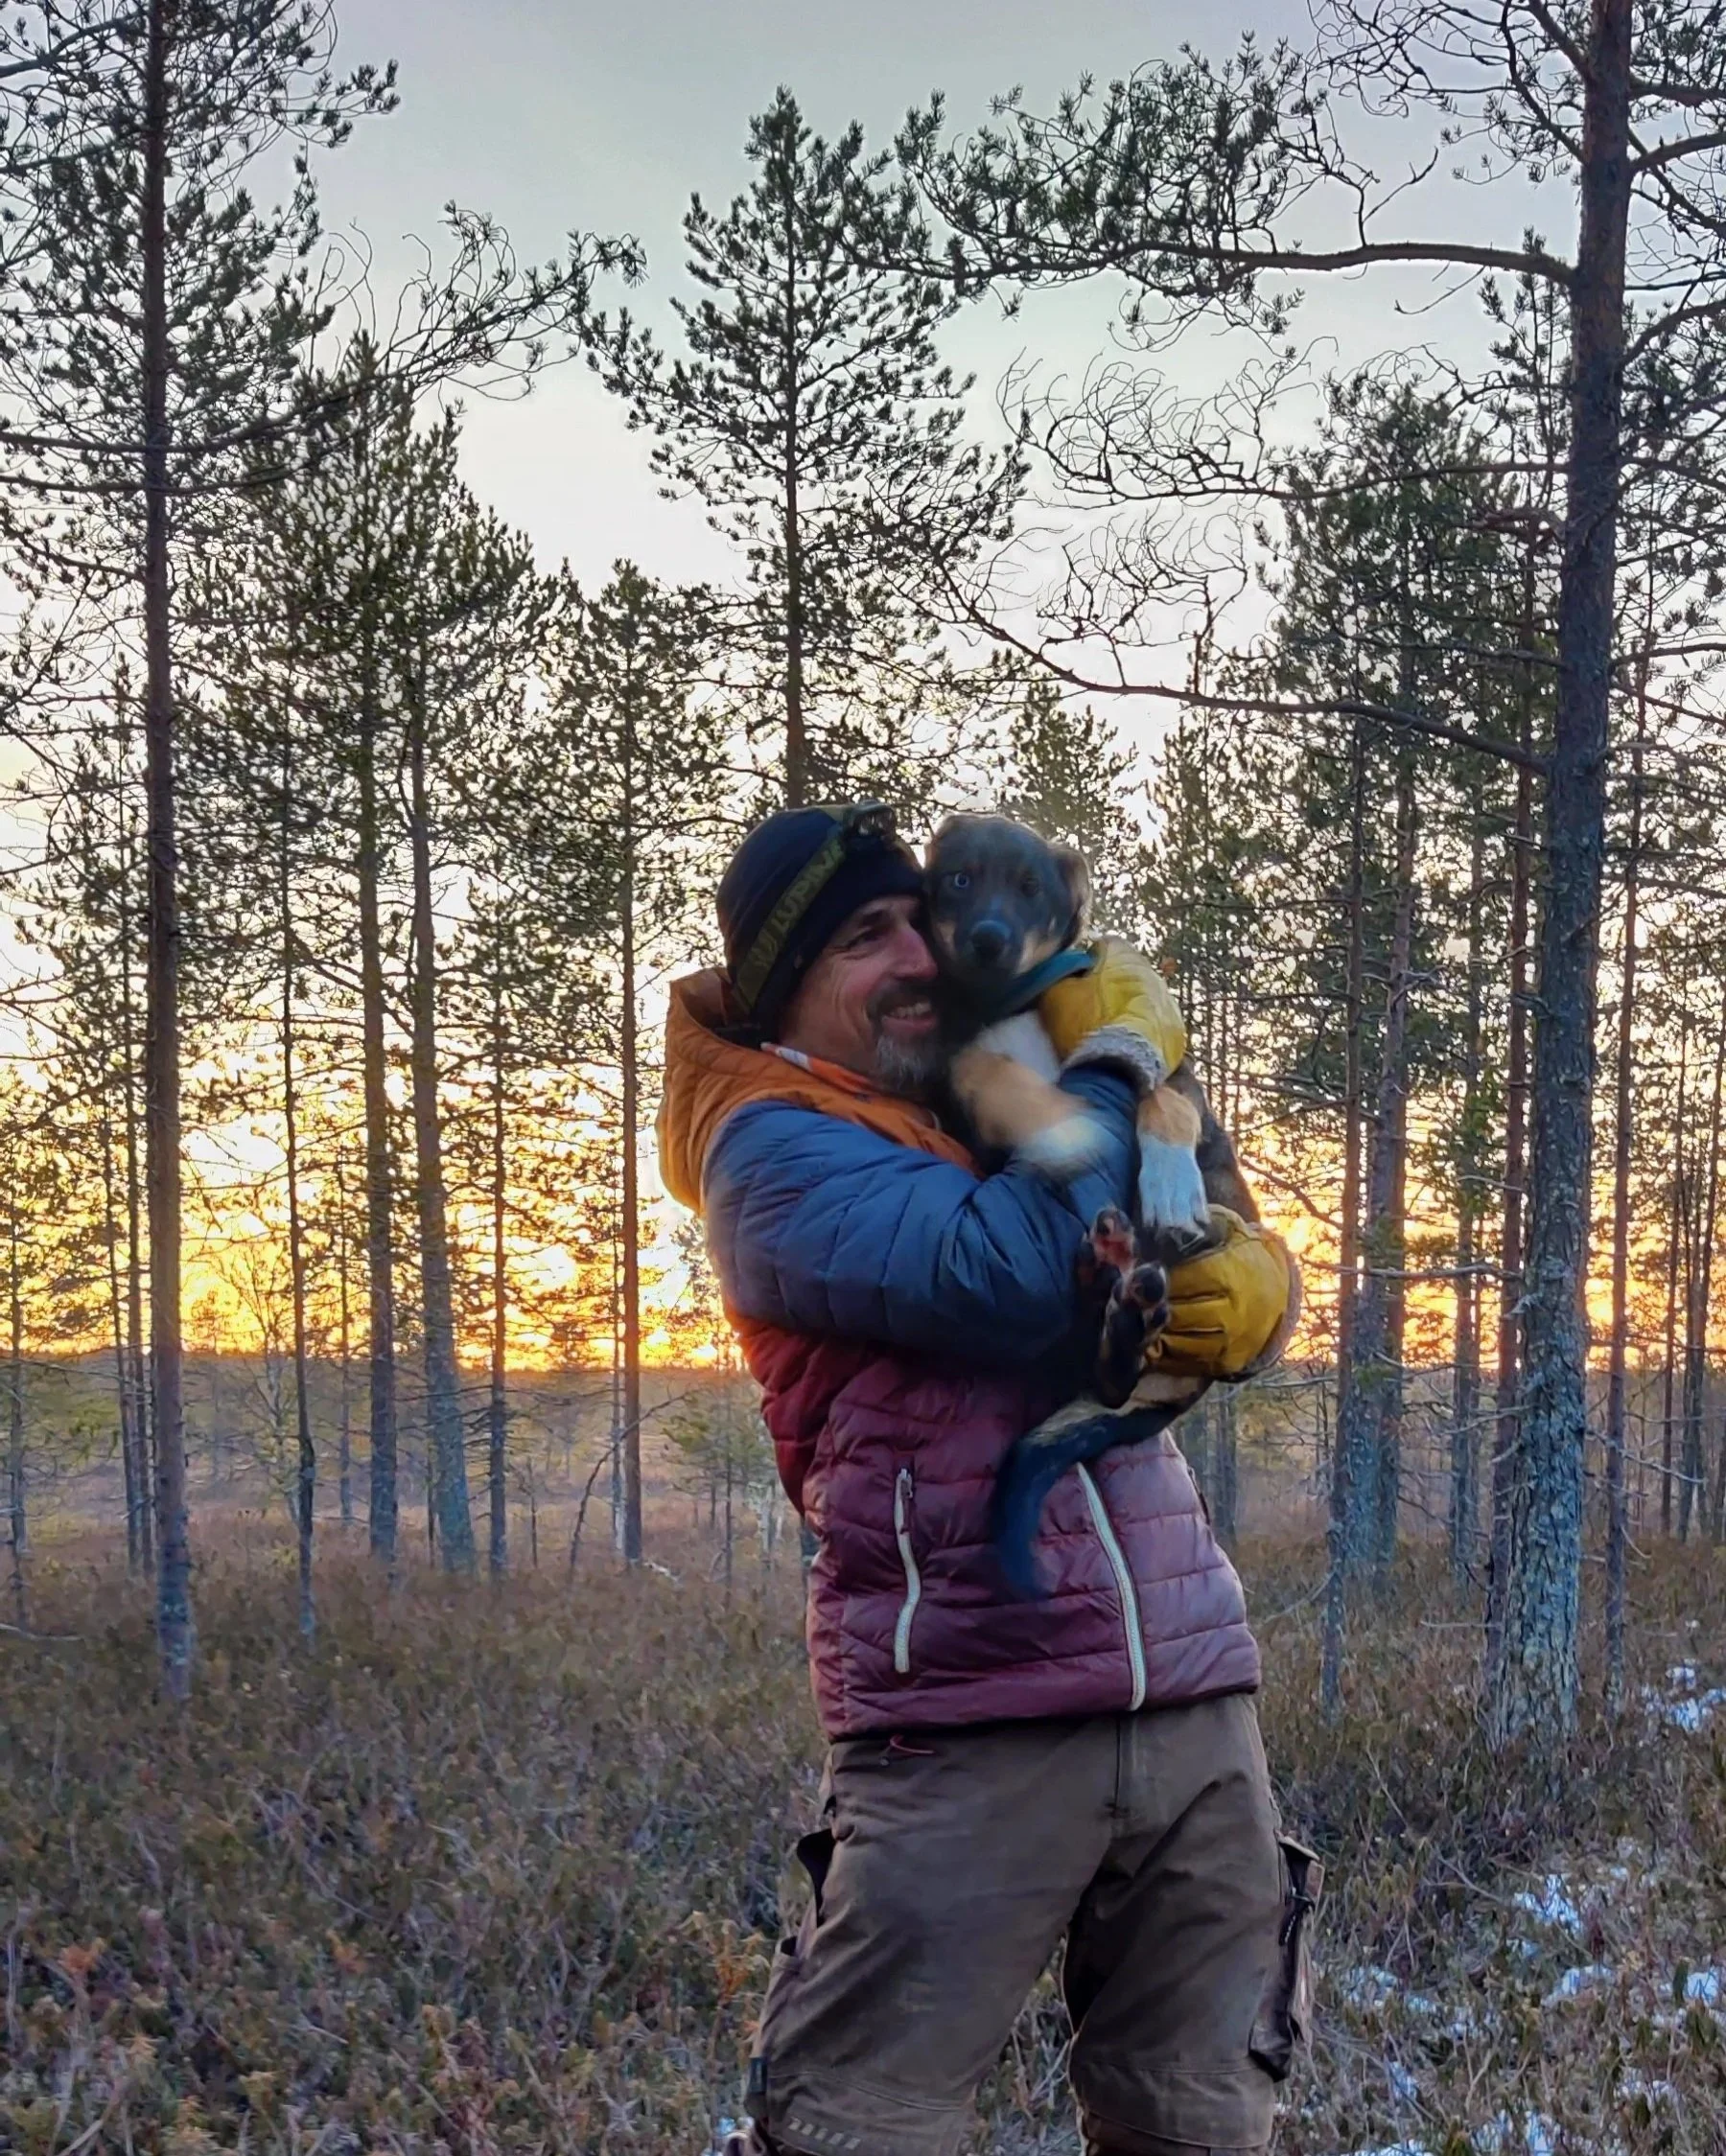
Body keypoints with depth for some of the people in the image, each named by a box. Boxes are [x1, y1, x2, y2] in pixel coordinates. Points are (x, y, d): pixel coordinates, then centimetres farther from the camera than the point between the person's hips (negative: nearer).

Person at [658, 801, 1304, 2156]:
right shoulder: (776, 1151, -5)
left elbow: (1214, 1253, 18)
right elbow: (1013, 1279, -21)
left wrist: (1252, 1282, -7)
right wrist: (1119, 1061, -7)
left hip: (1195, 1701, 7)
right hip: (968, 1729, -6)